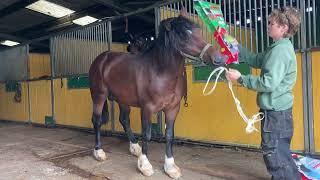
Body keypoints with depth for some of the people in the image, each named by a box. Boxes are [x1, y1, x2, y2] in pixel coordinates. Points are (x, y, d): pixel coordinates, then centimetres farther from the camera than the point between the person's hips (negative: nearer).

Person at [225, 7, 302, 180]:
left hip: (275, 111, -10)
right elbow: (256, 60, 18)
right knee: (280, 151, 22)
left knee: (273, 152, 2)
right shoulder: (279, 48, 11)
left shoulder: (280, 50, -21)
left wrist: (241, 78, -20)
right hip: (277, 109, 10)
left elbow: (268, 83, -27)